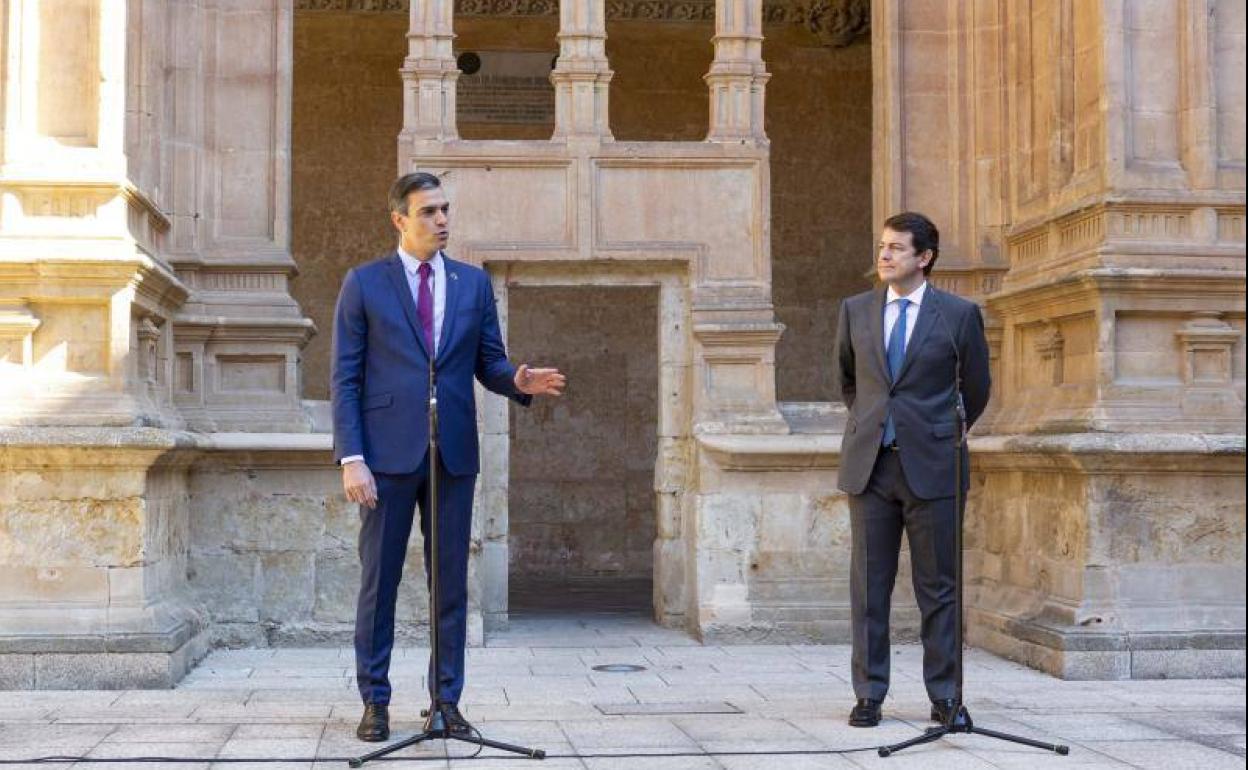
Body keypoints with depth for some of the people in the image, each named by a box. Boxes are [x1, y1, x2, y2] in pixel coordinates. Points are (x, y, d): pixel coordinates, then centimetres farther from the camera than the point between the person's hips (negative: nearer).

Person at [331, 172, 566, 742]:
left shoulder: (474, 283, 10)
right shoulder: (364, 283, 1)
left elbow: (488, 362, 11)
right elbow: (345, 379, -2)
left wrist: (518, 381, -13)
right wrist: (351, 458, -11)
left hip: (453, 454, 3)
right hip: (388, 453, -3)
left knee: (451, 583, 6)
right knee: (379, 582, 4)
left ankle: (446, 701, 15)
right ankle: (375, 702, 13)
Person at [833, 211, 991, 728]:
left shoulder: (959, 315, 0)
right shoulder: (855, 311, 8)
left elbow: (976, 389, 12)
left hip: (931, 467, -2)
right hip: (869, 466, 3)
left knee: (938, 588, 3)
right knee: (869, 586, 5)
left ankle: (944, 696, 12)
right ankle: (869, 695, 12)